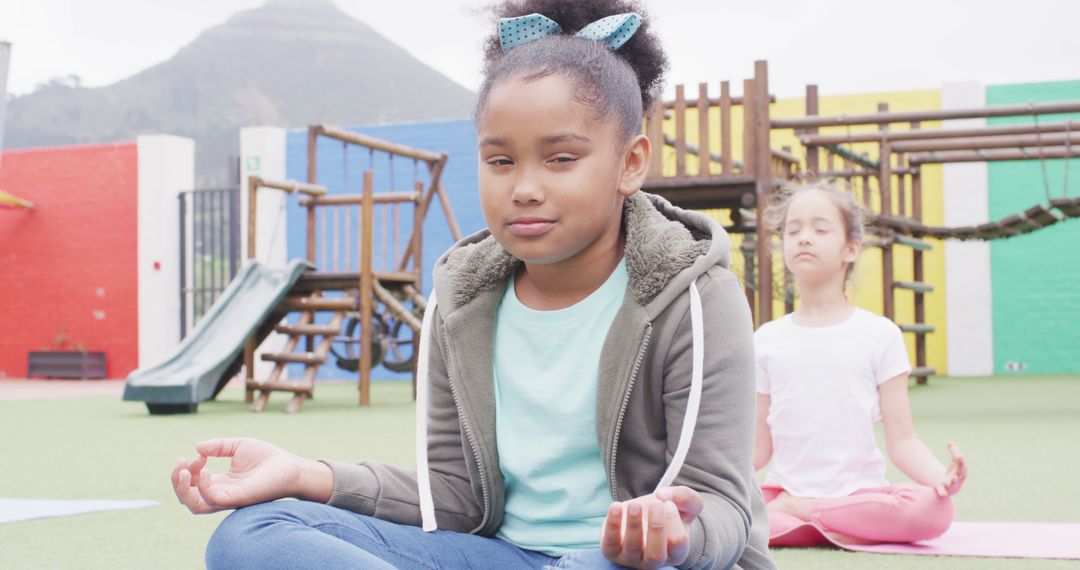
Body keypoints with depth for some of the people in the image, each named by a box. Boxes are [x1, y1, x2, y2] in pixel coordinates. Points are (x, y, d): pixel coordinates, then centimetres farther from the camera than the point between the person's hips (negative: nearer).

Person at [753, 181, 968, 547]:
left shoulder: (879, 335, 2)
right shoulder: (767, 340, 9)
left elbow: (901, 440, -2)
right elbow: (758, 448, 9)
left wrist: (941, 476, -22)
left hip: (859, 492, 1)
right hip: (783, 488, 0)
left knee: (932, 509, -32)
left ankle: (791, 511, -15)